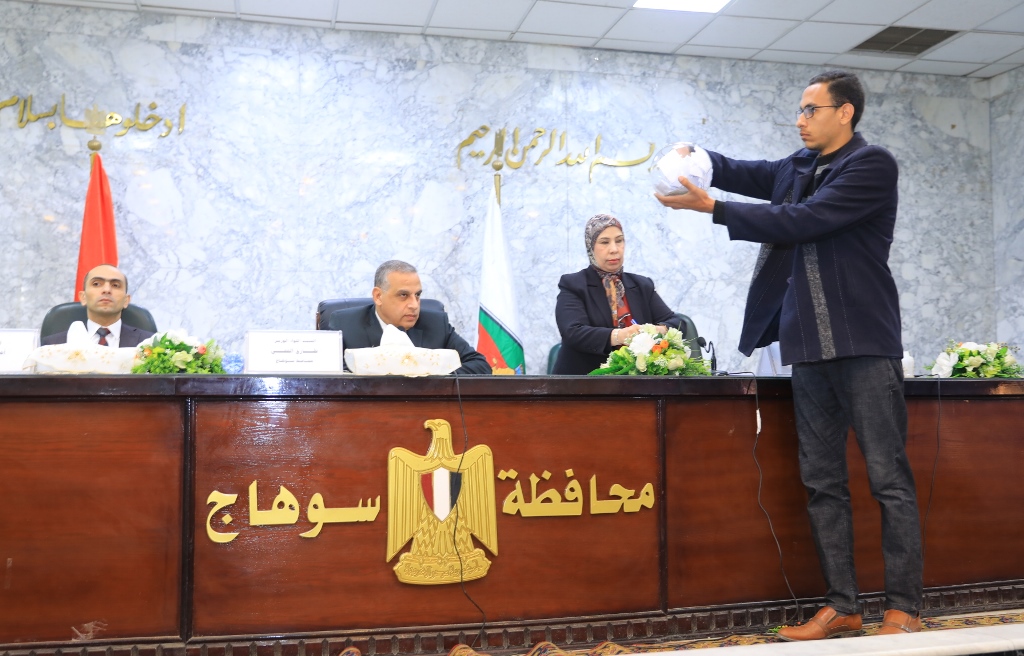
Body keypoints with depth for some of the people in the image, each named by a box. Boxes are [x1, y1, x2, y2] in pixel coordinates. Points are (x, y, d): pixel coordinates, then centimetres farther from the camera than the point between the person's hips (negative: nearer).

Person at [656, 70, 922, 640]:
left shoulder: (873, 165, -6)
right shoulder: (800, 168, 17)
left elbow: (799, 222, -15)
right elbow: (744, 174, 21)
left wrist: (710, 207, -13)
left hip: (864, 342, -7)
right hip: (810, 346, 7)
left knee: (889, 479, -3)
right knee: (823, 482, 7)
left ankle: (904, 610, 4)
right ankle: (841, 607, 13)